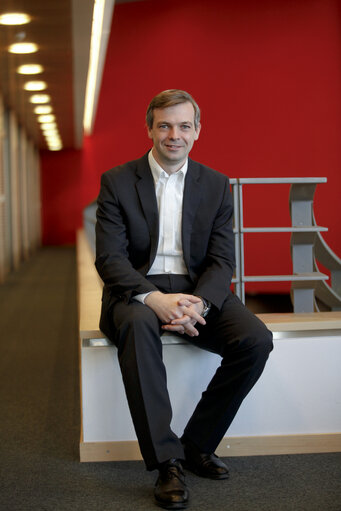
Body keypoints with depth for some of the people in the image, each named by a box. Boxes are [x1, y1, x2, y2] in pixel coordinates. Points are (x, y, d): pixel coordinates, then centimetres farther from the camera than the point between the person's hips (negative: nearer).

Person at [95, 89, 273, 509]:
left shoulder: (216, 185, 7)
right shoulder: (117, 182, 0)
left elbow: (222, 260, 1)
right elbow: (110, 258, -9)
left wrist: (198, 303, -21)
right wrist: (154, 298, -27)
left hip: (197, 289, 3)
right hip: (138, 288, -2)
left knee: (256, 340, -23)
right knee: (138, 326, -38)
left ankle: (197, 445, -6)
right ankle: (166, 462, -31)